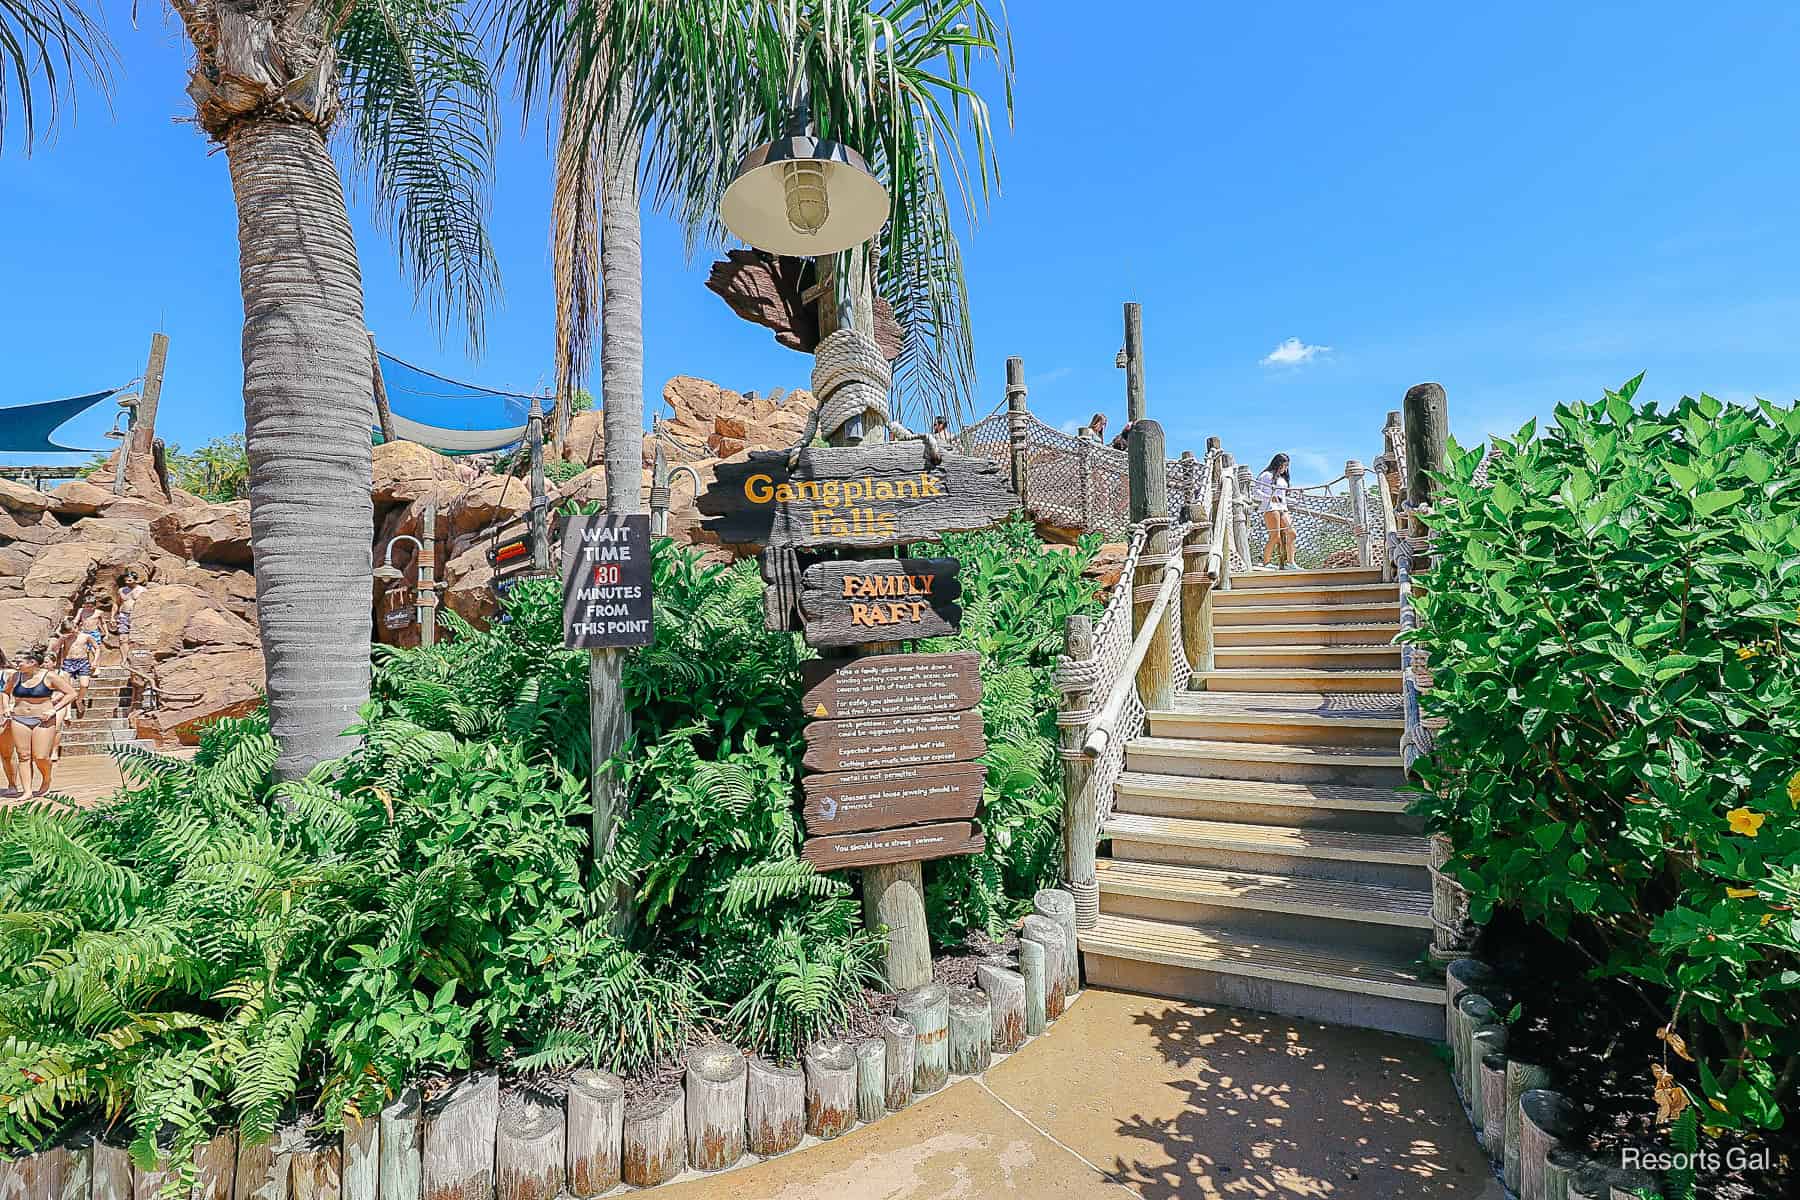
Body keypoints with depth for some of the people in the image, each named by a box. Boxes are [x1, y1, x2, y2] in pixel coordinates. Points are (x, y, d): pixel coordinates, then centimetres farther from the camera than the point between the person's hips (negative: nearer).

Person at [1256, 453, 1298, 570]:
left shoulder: (1283, 478, 26)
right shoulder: (1267, 475, 2)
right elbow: (1257, 492, -8)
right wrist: (1270, 497, -24)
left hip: (1283, 509, 8)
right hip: (1271, 508, -8)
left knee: (1291, 533, -3)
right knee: (1275, 536, -15)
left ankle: (1290, 563, -2)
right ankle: (1266, 563, -9)